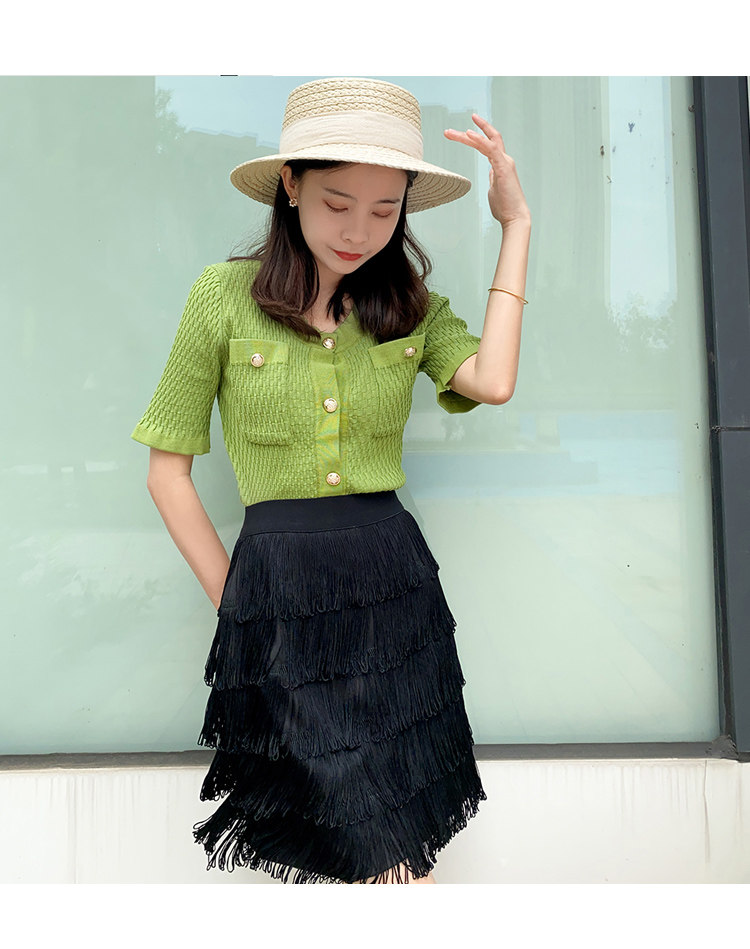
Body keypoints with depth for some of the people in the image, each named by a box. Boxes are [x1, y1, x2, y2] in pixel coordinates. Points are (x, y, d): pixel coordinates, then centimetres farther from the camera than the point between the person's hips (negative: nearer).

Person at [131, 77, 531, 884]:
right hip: (278, 590, -3)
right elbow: (168, 469, 2)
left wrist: (516, 225, -4)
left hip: (394, 582, 3)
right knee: (389, 858, 0)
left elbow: (491, 381, -13)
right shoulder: (226, 295, -1)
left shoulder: (412, 304, 7)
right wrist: (231, 600, 0)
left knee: (396, 844, 11)